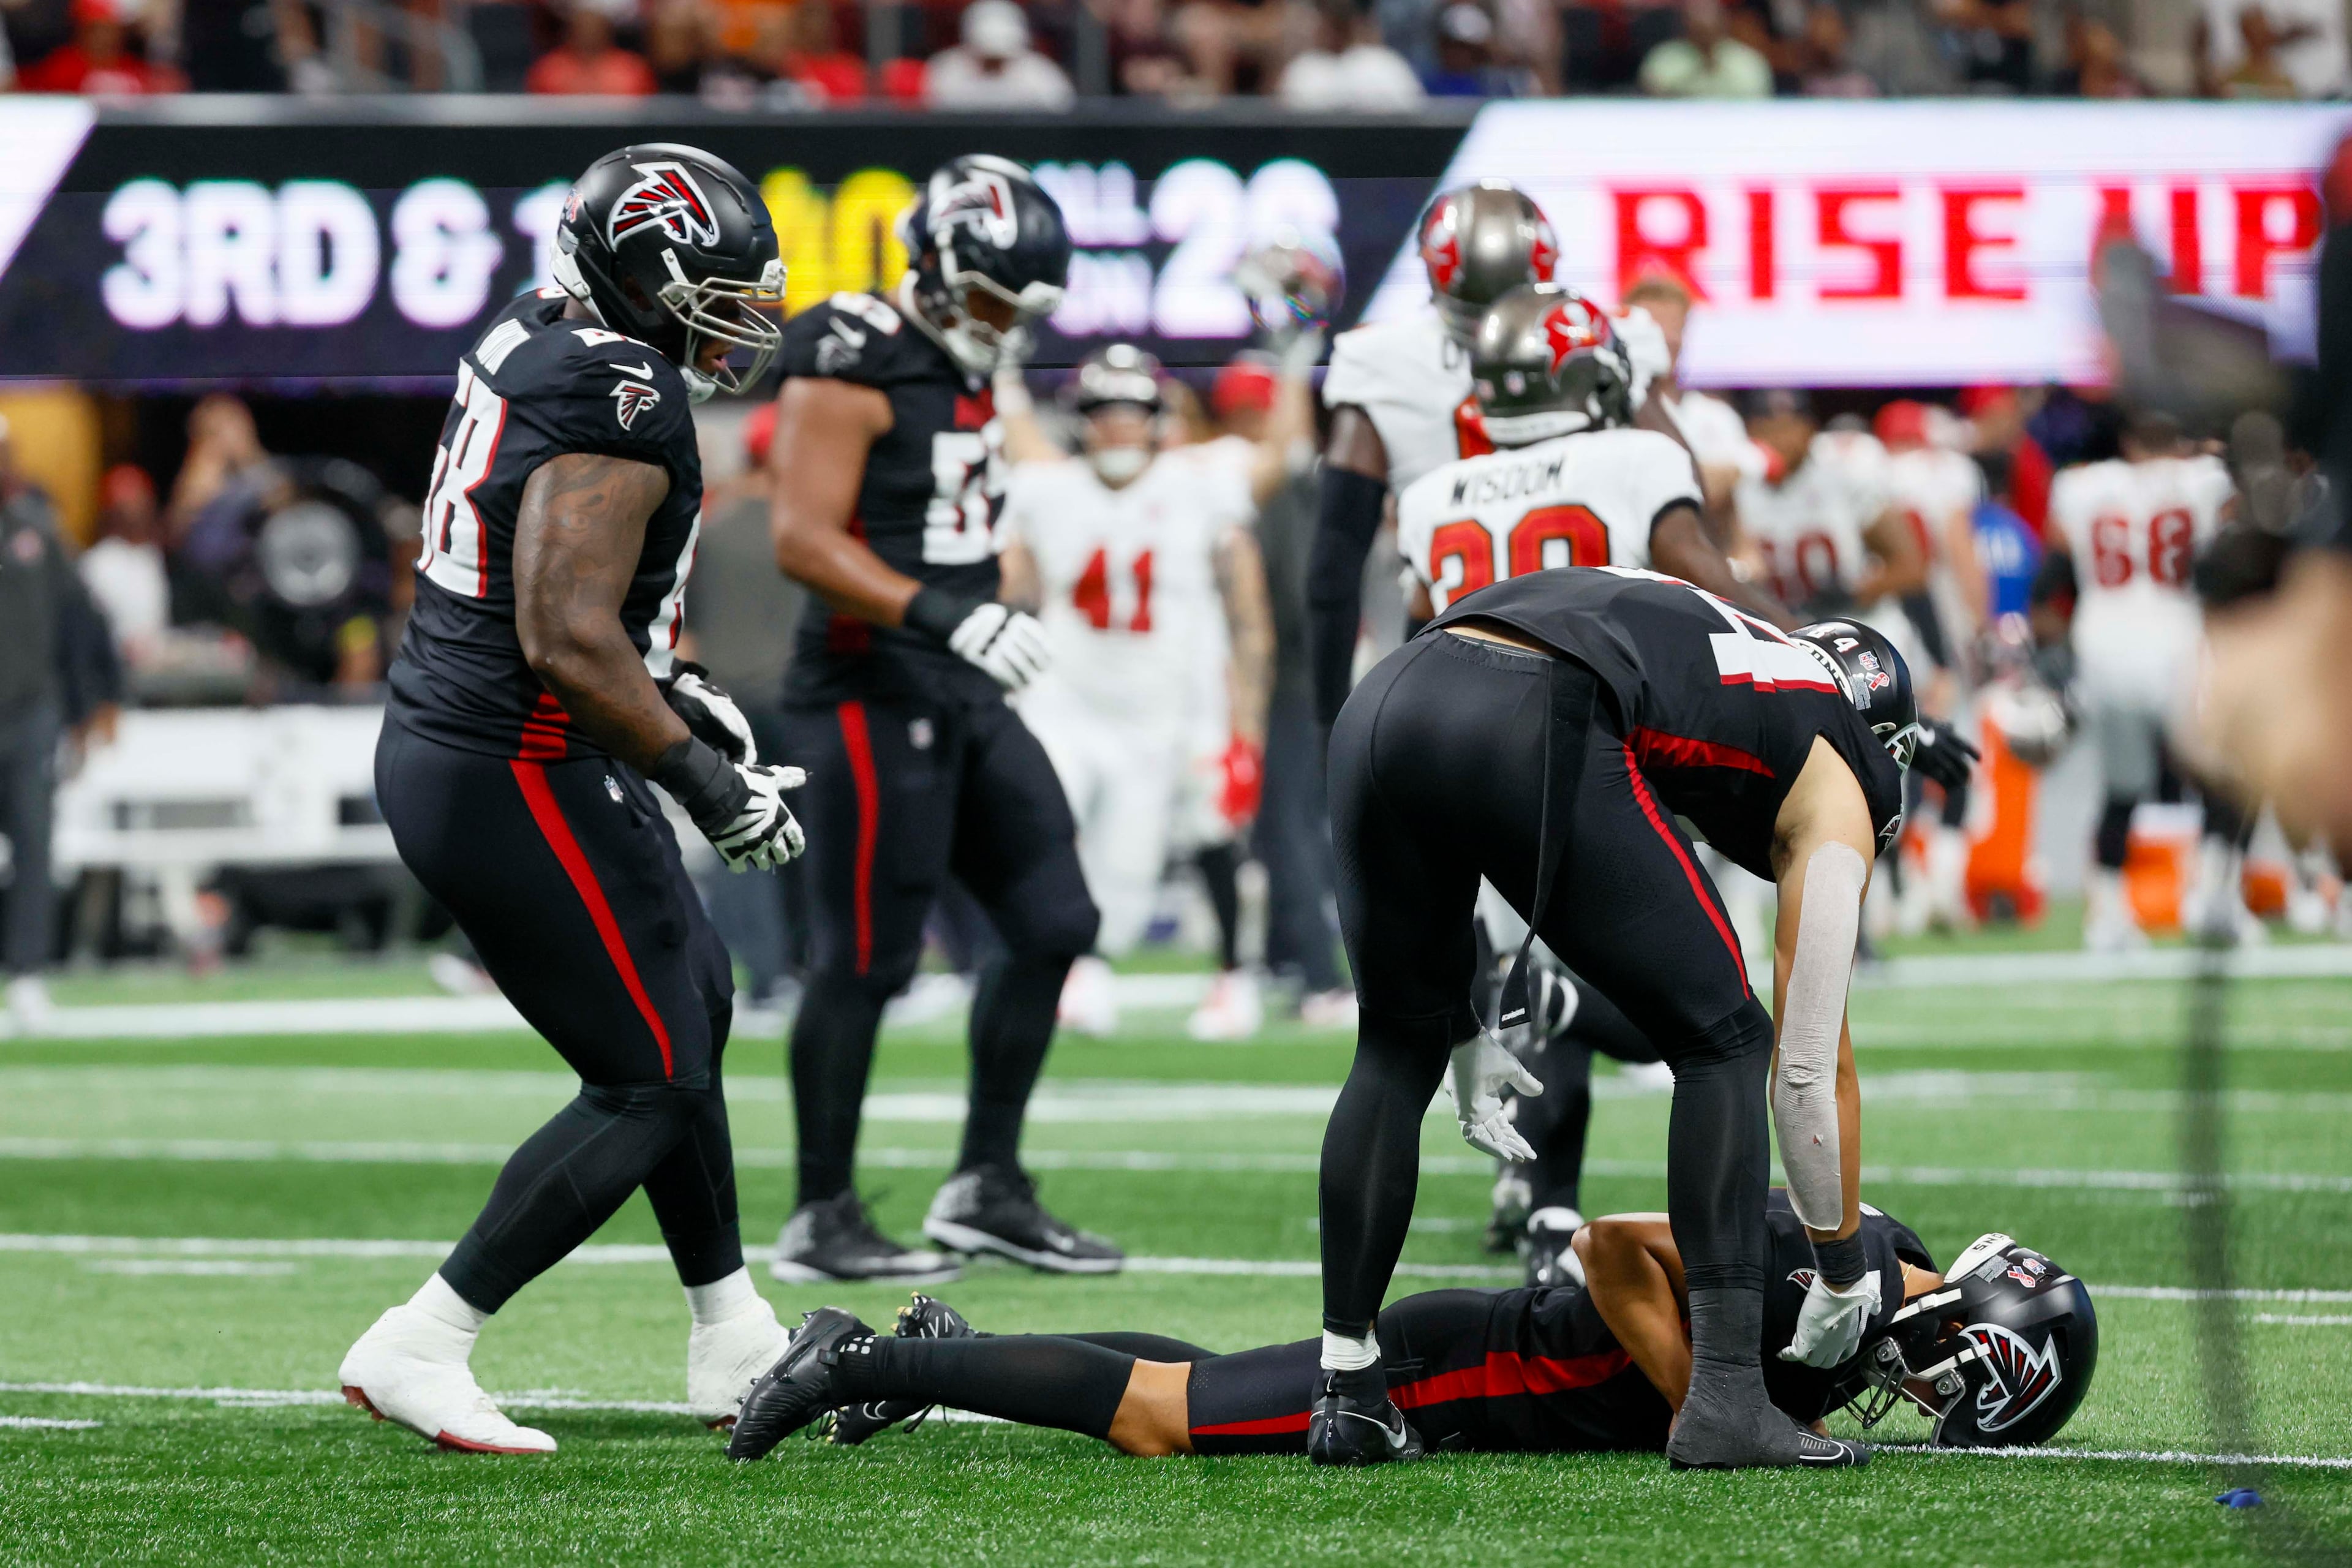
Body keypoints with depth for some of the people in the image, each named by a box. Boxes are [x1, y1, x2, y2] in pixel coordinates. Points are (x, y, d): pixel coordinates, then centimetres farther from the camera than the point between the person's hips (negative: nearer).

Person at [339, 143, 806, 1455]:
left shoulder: (536, 343, 9)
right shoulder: (621, 409, -21)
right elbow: (566, 642, -28)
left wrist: (667, 692, 20)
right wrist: (703, 777, -19)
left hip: (444, 744, 10)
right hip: (515, 787, -10)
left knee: (697, 1010, 21)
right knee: (652, 1080, -2)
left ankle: (735, 1346, 31)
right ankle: (420, 1349, 0)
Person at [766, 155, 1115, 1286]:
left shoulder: (967, 371, 14)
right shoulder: (851, 368, -14)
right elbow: (803, 539, -22)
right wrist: (948, 616, -27)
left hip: (959, 696, 9)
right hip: (872, 691, -9)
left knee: (1051, 923, 7)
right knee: (864, 959, -5)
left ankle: (987, 1187, 14)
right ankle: (821, 1220, 4)